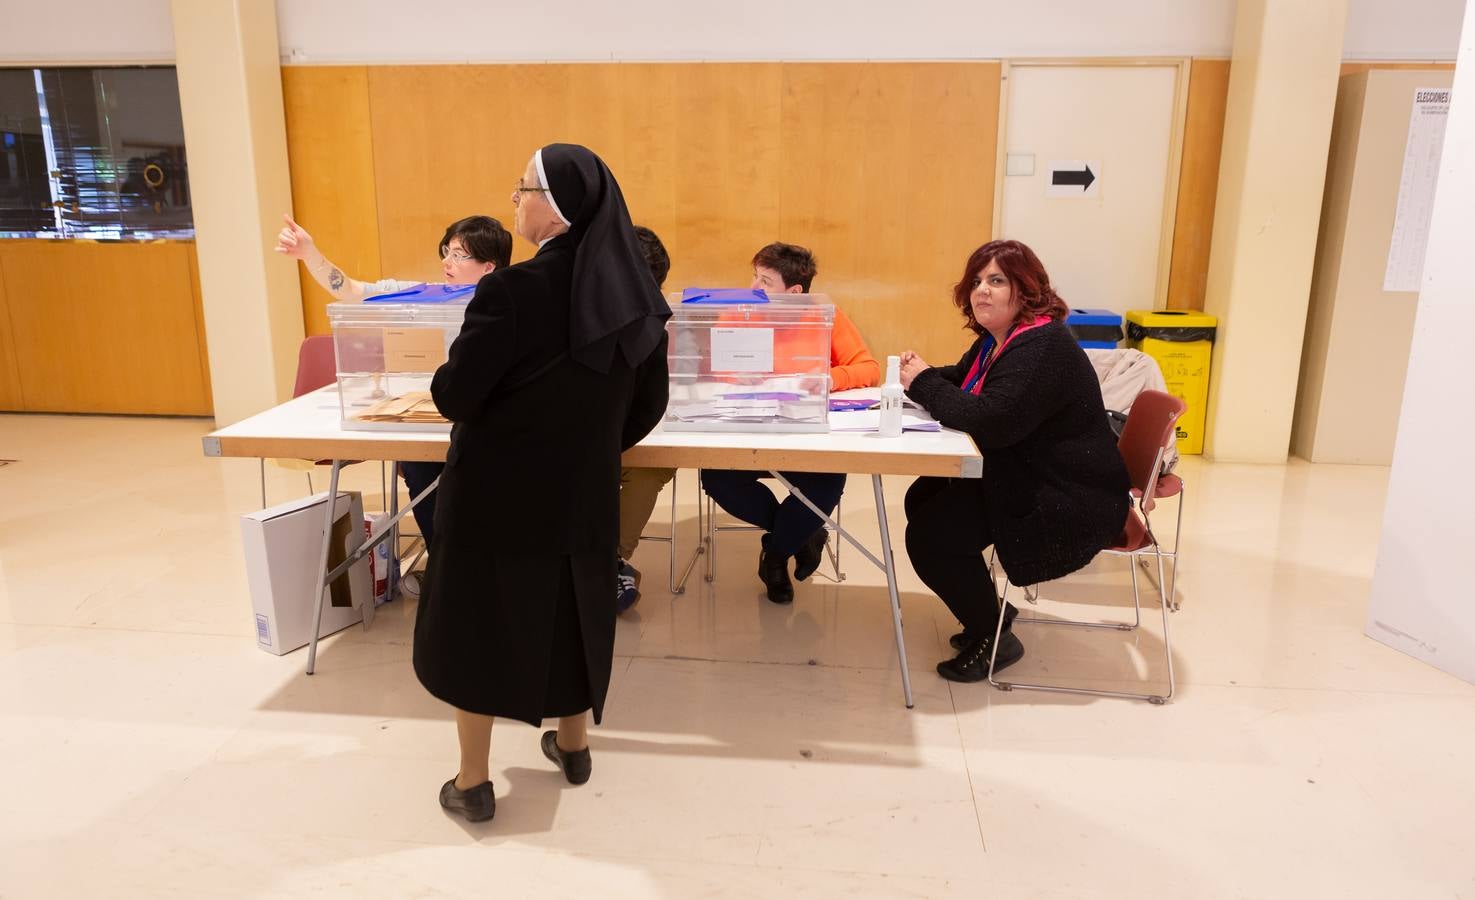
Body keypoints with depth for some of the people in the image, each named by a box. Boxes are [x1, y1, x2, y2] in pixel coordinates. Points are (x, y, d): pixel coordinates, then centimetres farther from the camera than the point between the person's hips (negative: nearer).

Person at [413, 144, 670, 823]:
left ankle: (473, 783, 25)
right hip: (584, 494, 5)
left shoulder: (512, 291, -23)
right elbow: (647, 406, 4)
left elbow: (452, 398, -18)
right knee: (570, 612, 23)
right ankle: (573, 745, 41)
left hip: (496, 496, -5)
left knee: (476, 623, 13)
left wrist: (451, 377, 5)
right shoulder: (633, 295, -4)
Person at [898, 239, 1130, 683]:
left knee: (930, 536, -17)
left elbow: (990, 420, -33)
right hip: (1022, 476, 11)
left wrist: (924, 383, -20)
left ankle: (993, 639, 3)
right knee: (921, 499, 8)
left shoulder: (1042, 347, -23)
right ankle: (986, 611, 20)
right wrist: (921, 374, -1)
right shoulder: (994, 341, 10)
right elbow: (960, 383, 23)